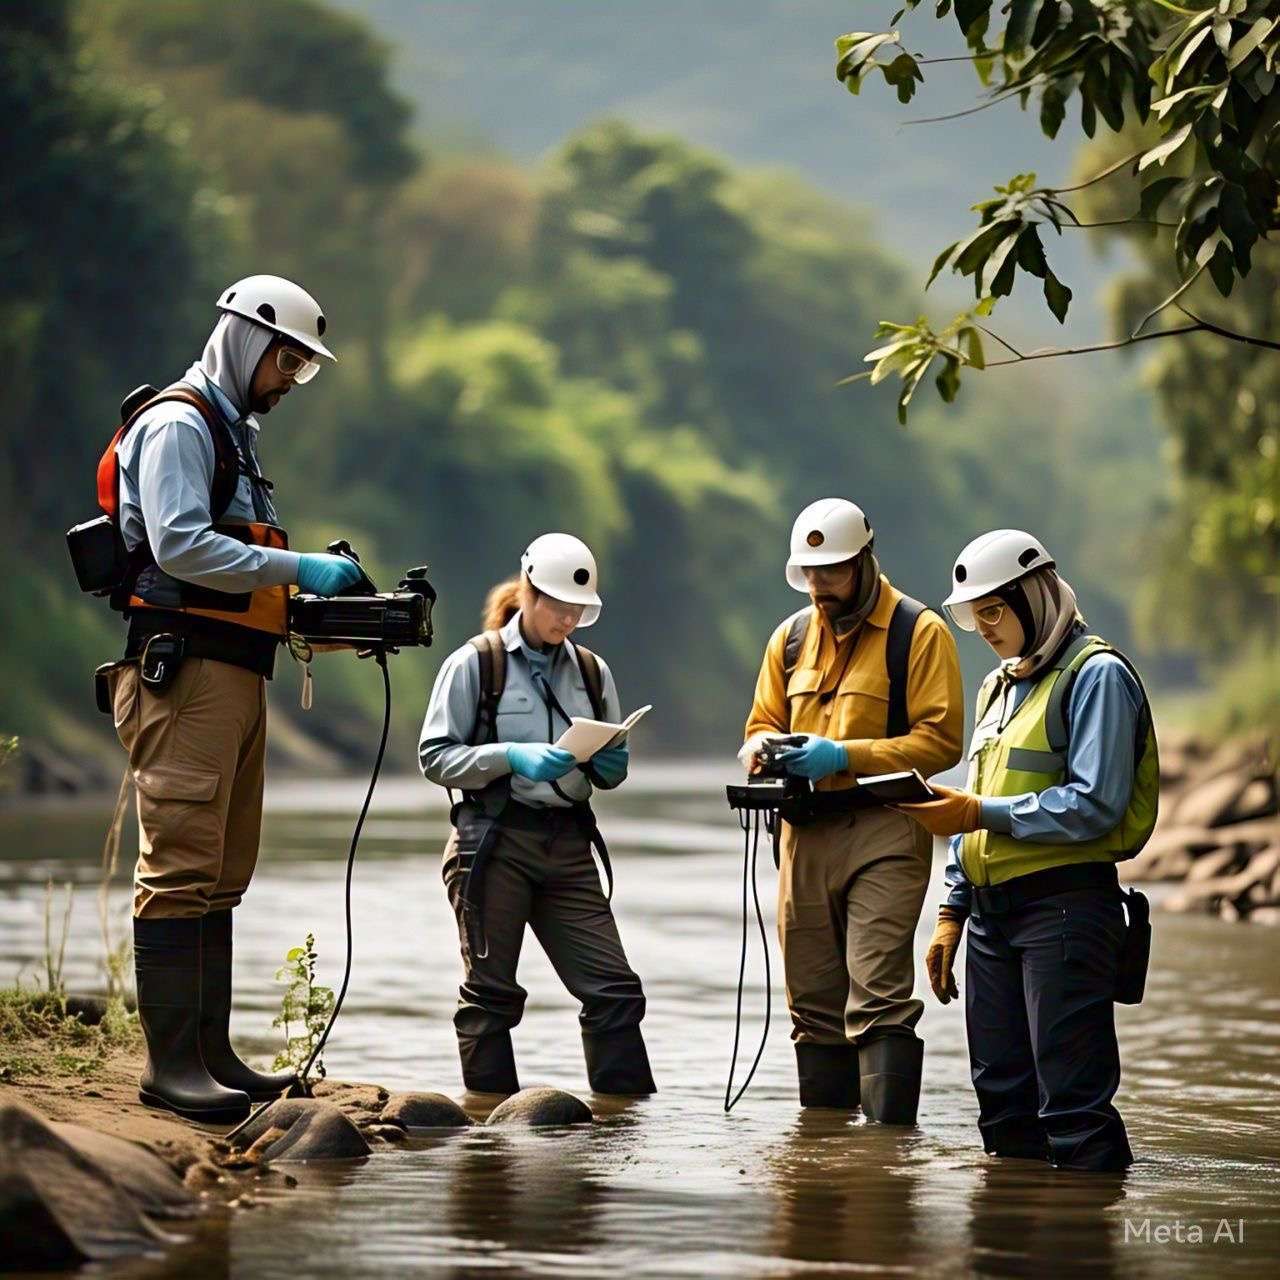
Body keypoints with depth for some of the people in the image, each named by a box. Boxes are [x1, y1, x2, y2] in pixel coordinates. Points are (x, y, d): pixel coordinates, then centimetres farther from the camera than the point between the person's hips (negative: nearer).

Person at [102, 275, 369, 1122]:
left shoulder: (234, 435, 26)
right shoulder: (177, 425, -5)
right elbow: (180, 545, -19)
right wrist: (297, 569, -18)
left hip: (236, 679, 10)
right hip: (183, 673, -10)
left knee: (222, 874, 9)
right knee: (182, 866, -12)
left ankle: (212, 1054, 11)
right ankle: (171, 1064, -14)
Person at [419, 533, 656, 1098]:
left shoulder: (592, 671, 14)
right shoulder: (476, 664, -1)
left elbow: (609, 774, 20)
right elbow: (435, 756, -5)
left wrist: (609, 763, -4)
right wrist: (513, 758, -18)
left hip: (568, 846, 4)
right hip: (494, 844, -4)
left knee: (615, 988, -3)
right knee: (490, 993, -1)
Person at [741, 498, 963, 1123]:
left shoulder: (918, 632, -3)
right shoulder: (791, 637, 16)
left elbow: (940, 740, -8)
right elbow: (761, 724, 24)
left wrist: (845, 755, -17)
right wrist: (766, 748, -2)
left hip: (884, 833, -6)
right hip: (807, 832, 6)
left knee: (878, 994, -14)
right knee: (813, 998, 8)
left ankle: (890, 1135, -16)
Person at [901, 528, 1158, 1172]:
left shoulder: (1096, 675, -7)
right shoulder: (998, 687, 21)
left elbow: (1094, 806, -16)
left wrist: (982, 814, -17)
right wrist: (951, 913, 18)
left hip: (1064, 903, -9)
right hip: (992, 909, 9)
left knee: (1073, 1101, -10)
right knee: (1002, 1099, 11)